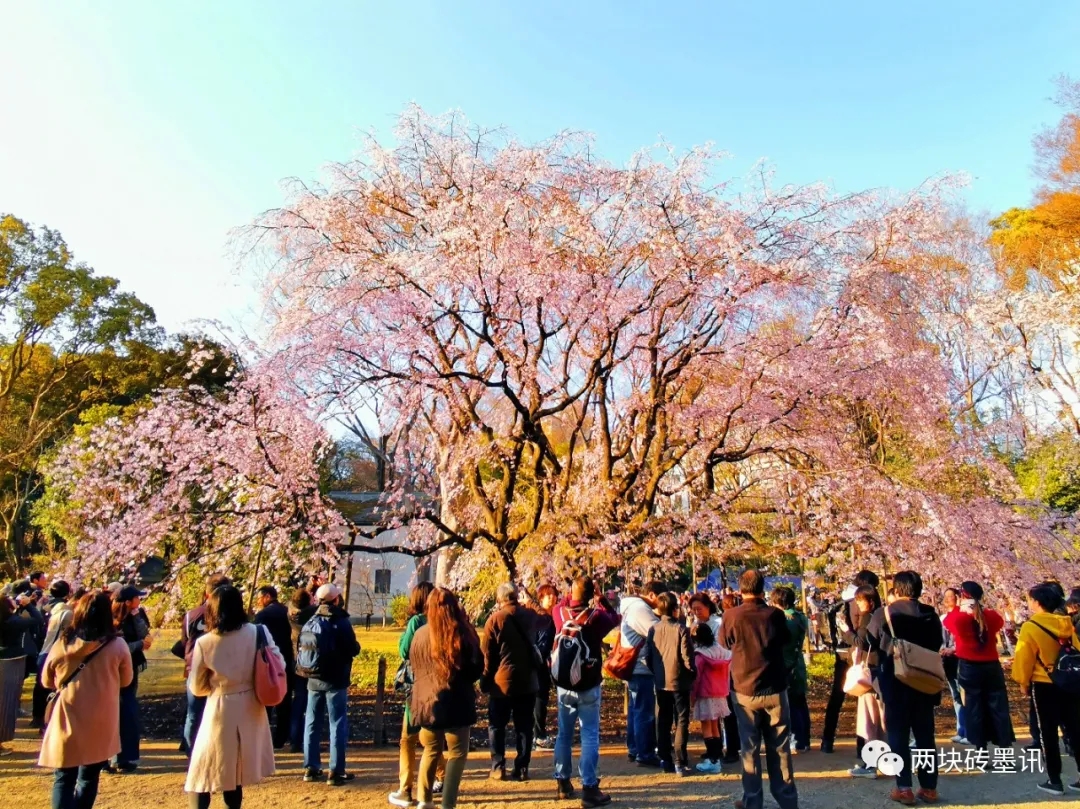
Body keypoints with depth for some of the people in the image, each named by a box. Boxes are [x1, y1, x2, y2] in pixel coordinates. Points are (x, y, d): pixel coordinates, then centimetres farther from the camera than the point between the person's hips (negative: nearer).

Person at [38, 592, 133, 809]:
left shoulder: (62, 643, -8)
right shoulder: (117, 645, -13)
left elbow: (47, 681, 9)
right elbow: (127, 679, 3)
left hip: (68, 720, 0)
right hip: (101, 723, 0)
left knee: (64, 779, 8)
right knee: (89, 777, 18)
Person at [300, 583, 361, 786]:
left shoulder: (310, 623, 5)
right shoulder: (341, 623, -13)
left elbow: (301, 650, 7)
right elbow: (353, 650, -12)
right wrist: (354, 646, 7)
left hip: (313, 680, 6)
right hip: (335, 681, -6)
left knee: (312, 724, 14)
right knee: (338, 725, 0)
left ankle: (311, 768, 20)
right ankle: (336, 772, 1)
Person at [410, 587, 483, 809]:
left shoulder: (420, 635, 0)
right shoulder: (464, 633, -10)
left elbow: (415, 670, 12)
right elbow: (477, 668, -3)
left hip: (427, 702, 4)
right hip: (455, 703, -4)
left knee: (431, 751, 22)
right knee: (457, 753, 9)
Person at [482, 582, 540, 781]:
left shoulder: (495, 619, -10)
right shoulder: (530, 616, 0)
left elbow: (487, 653, -8)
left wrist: (485, 681, -1)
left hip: (502, 681, -3)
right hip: (528, 681, 3)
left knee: (497, 726, 10)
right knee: (524, 726, 10)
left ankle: (498, 768, 8)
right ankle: (522, 768, 10)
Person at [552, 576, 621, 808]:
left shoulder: (560, 612, -4)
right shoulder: (597, 616, -14)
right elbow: (614, 617, 7)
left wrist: (574, 594, 16)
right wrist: (600, 598, 10)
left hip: (563, 684, 4)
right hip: (588, 686, -4)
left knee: (564, 733, 15)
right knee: (590, 736, 2)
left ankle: (563, 783, 25)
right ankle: (589, 789, 2)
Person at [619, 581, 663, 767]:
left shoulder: (633, 606, 14)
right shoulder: (640, 608, -20)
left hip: (633, 667, 11)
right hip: (641, 668, -11)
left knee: (635, 709, 17)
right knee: (644, 712, -3)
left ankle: (634, 749, 26)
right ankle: (645, 754, 3)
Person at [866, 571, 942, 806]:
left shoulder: (884, 613, -9)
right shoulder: (931, 615, 2)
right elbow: (937, 648, 8)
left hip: (895, 682, -4)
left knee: (898, 736, 3)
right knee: (925, 736, 12)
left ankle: (904, 789, 4)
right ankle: (929, 788, 17)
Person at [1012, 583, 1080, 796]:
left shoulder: (1030, 627, -14)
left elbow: (1024, 659, -11)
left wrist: (1024, 683, 3)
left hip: (1044, 685, -5)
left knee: (1049, 733, 4)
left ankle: (1054, 780, 9)